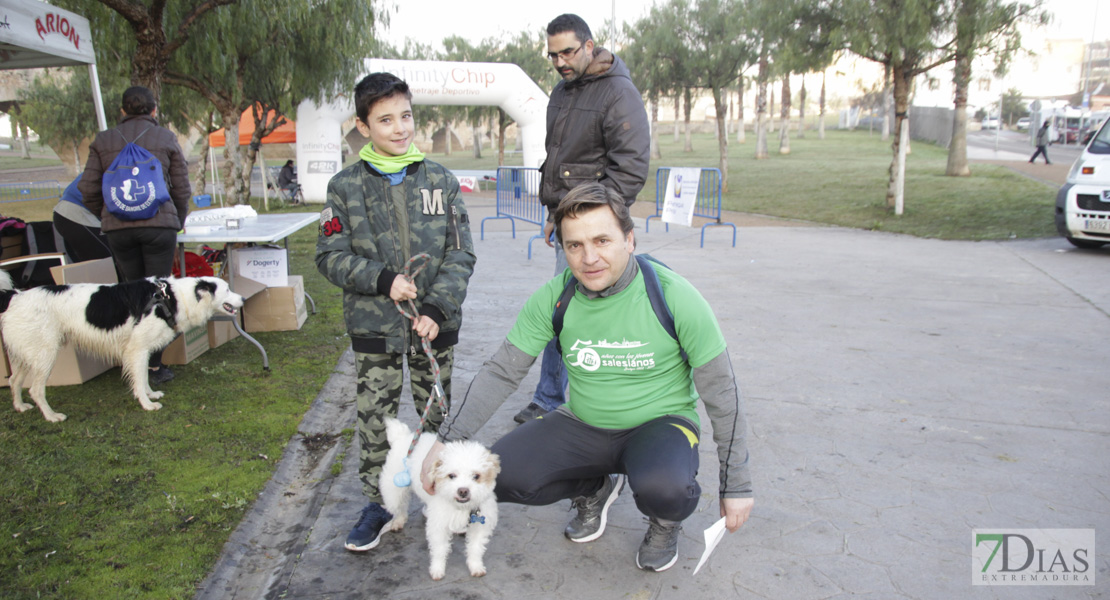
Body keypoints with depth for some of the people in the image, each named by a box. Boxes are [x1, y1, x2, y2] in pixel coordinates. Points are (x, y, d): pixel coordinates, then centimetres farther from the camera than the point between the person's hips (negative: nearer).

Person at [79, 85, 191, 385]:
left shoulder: (103, 141, 9)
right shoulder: (166, 139, 4)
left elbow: (88, 191, 6)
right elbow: (182, 189, 4)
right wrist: (178, 222, 19)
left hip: (117, 228, 2)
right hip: (159, 224, -2)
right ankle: (155, 367, 5)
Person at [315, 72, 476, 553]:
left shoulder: (440, 180, 2)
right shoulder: (345, 187, 0)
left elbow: (461, 253, -1)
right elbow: (330, 256, -1)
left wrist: (437, 308, -12)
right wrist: (383, 280, -15)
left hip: (436, 323, 1)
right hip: (374, 325, 0)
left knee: (439, 414, 13)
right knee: (374, 418, 7)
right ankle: (376, 504, 24)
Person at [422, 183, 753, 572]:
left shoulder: (674, 297, -19)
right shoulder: (555, 297, -10)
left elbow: (721, 393, -11)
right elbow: (501, 372, -4)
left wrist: (736, 485, -9)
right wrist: (448, 441, -12)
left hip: (661, 423, -3)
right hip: (584, 425, 4)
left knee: (662, 486, -37)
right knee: (498, 475, -17)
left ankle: (666, 523, 5)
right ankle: (594, 490, 14)